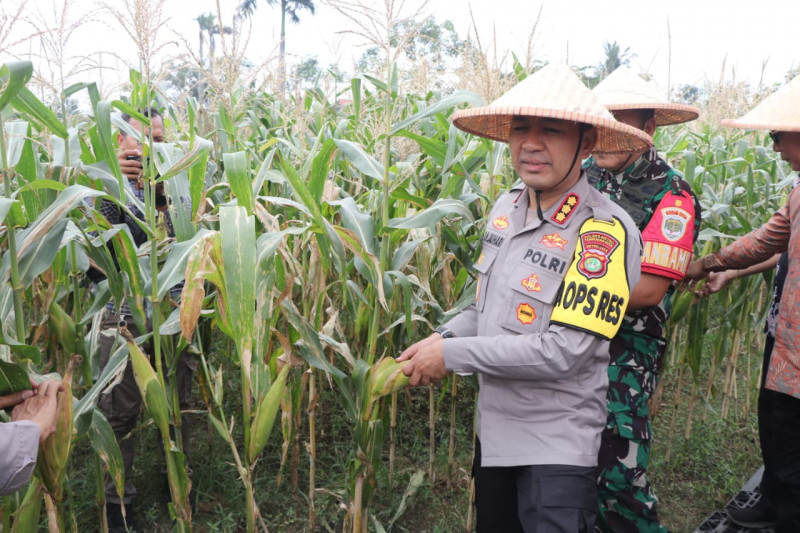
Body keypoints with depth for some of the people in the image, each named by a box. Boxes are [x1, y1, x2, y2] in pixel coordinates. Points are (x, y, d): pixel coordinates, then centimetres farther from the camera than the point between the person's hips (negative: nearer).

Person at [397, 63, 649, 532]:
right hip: (494, 428, 8)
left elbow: (562, 352, -28)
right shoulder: (507, 206, -1)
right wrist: (440, 339, -5)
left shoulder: (604, 231, -24)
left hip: (557, 444, -7)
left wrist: (452, 354, -21)